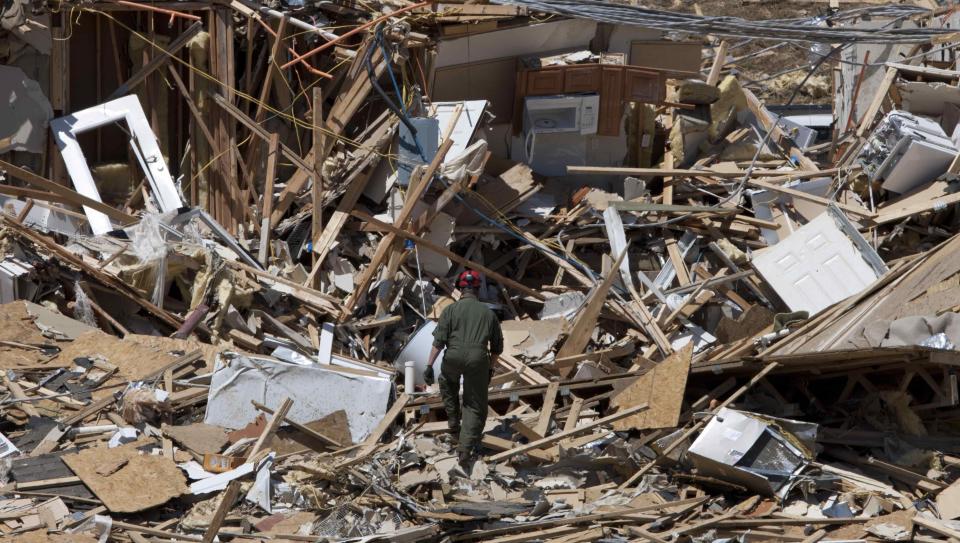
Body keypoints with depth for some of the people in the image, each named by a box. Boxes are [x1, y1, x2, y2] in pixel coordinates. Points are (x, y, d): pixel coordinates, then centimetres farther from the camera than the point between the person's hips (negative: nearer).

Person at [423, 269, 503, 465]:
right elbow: (497, 346, 21)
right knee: (475, 407, 9)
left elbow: (439, 340, -1)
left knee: (448, 382, 34)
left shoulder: (451, 309, 8)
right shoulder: (488, 313, 16)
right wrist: (490, 368, 34)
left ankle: (453, 423, 33)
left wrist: (429, 365, -1)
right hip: (478, 360, 1)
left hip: (454, 357, -1)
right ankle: (465, 450, 0)